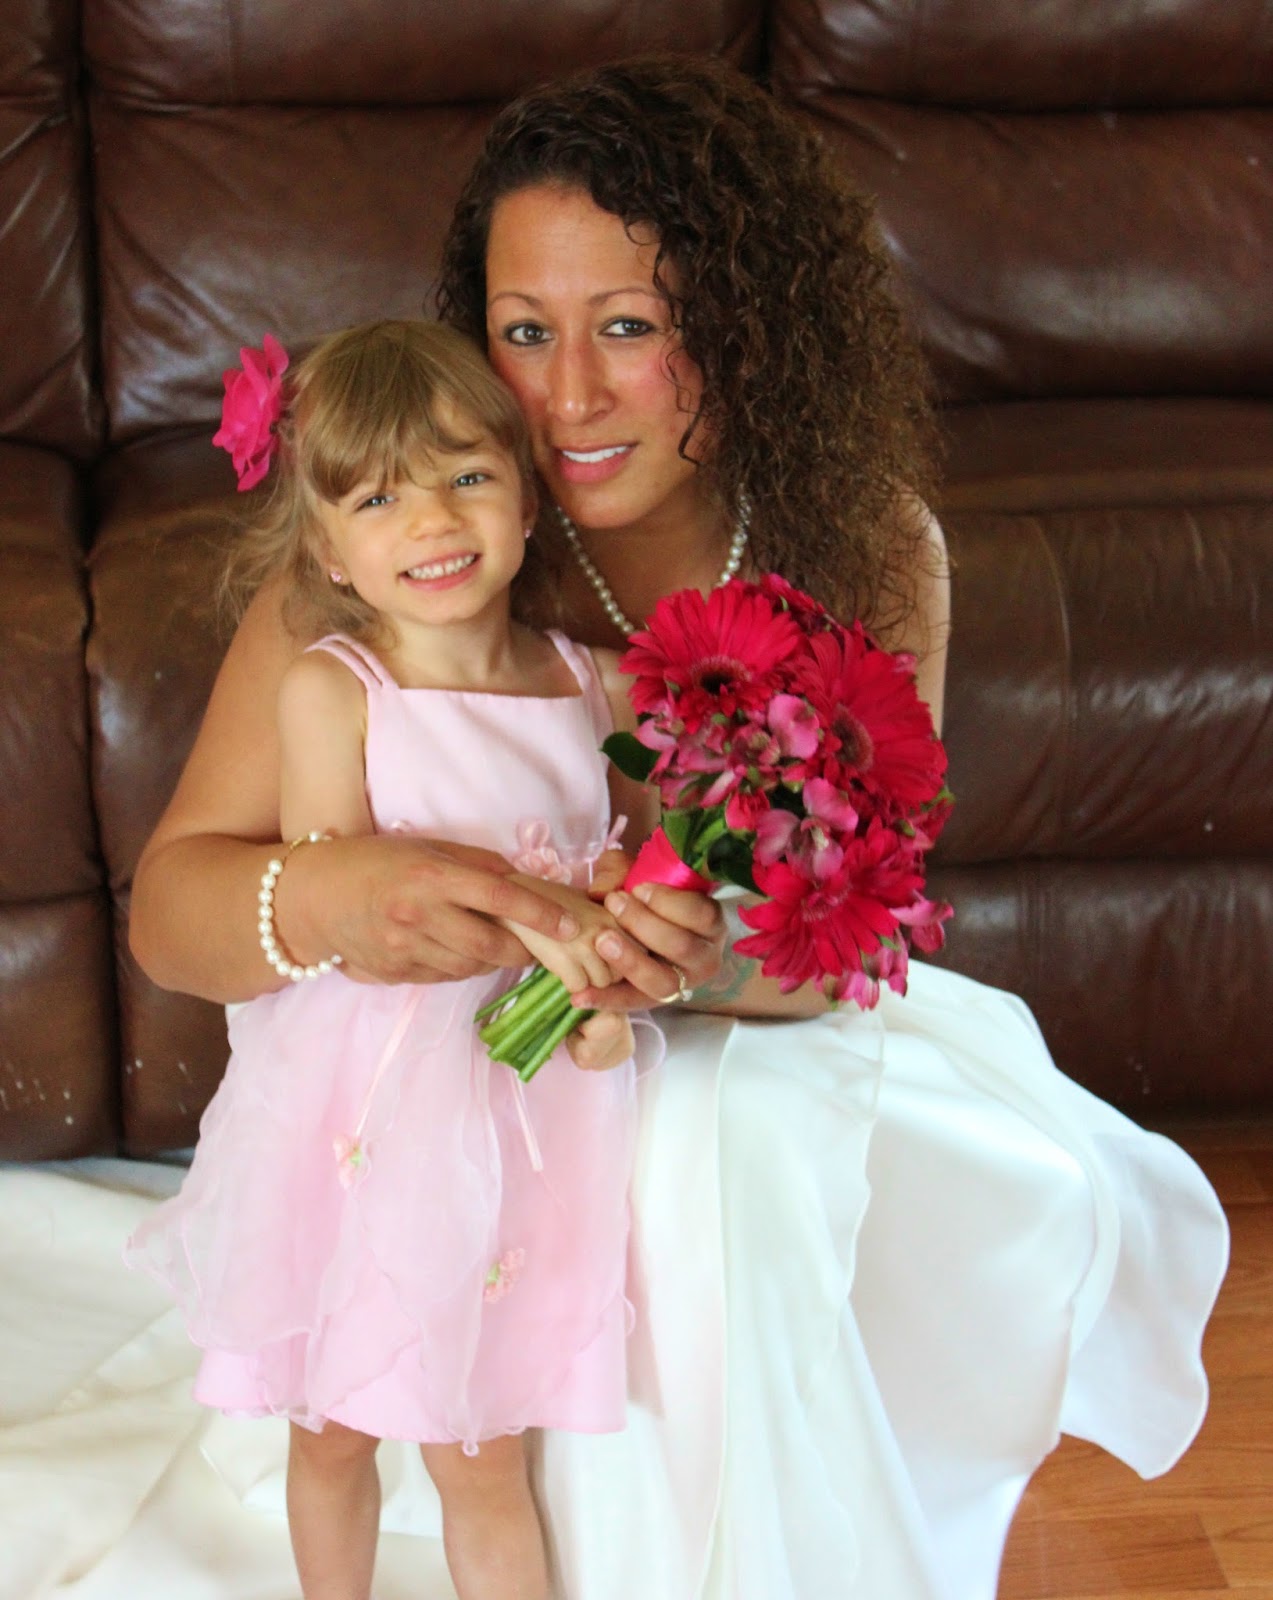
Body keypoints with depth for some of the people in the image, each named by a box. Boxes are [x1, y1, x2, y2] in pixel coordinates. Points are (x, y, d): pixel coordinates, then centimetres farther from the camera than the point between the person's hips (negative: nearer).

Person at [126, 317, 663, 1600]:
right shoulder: (331, 689, -11)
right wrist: (495, 909, -25)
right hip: (360, 1107, -1)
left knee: (480, 1453, 12)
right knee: (333, 1431, 18)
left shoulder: (594, 682, 0)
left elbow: (618, 862, 12)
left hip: (522, 1102, 2)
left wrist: (618, 984, -8)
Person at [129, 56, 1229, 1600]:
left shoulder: (872, 548, -13)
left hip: (776, 1036, 4)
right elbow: (166, 905, -21)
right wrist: (323, 898, -46)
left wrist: (728, 955, -38)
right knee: (719, 1157, -32)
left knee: (1077, 1199, -15)